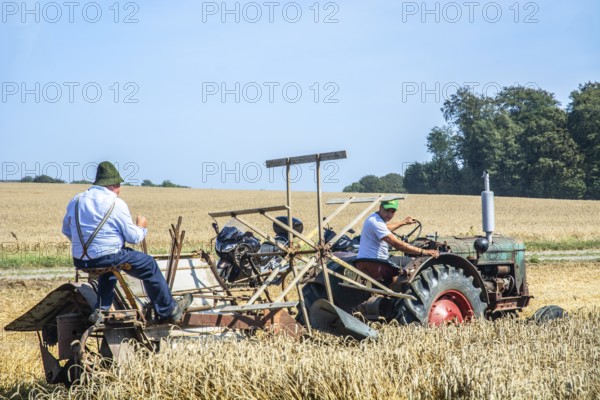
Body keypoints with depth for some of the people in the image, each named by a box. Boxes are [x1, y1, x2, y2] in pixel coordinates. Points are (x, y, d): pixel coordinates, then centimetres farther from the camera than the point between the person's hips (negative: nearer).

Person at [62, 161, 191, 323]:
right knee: (149, 265, 11)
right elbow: (134, 237, -7)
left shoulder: (76, 200, 6)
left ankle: (101, 310, 30)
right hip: (107, 258, -7)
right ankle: (168, 311, 19)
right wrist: (142, 227, 15)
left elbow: (66, 229, 16)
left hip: (80, 261, 7)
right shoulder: (116, 204, -10)